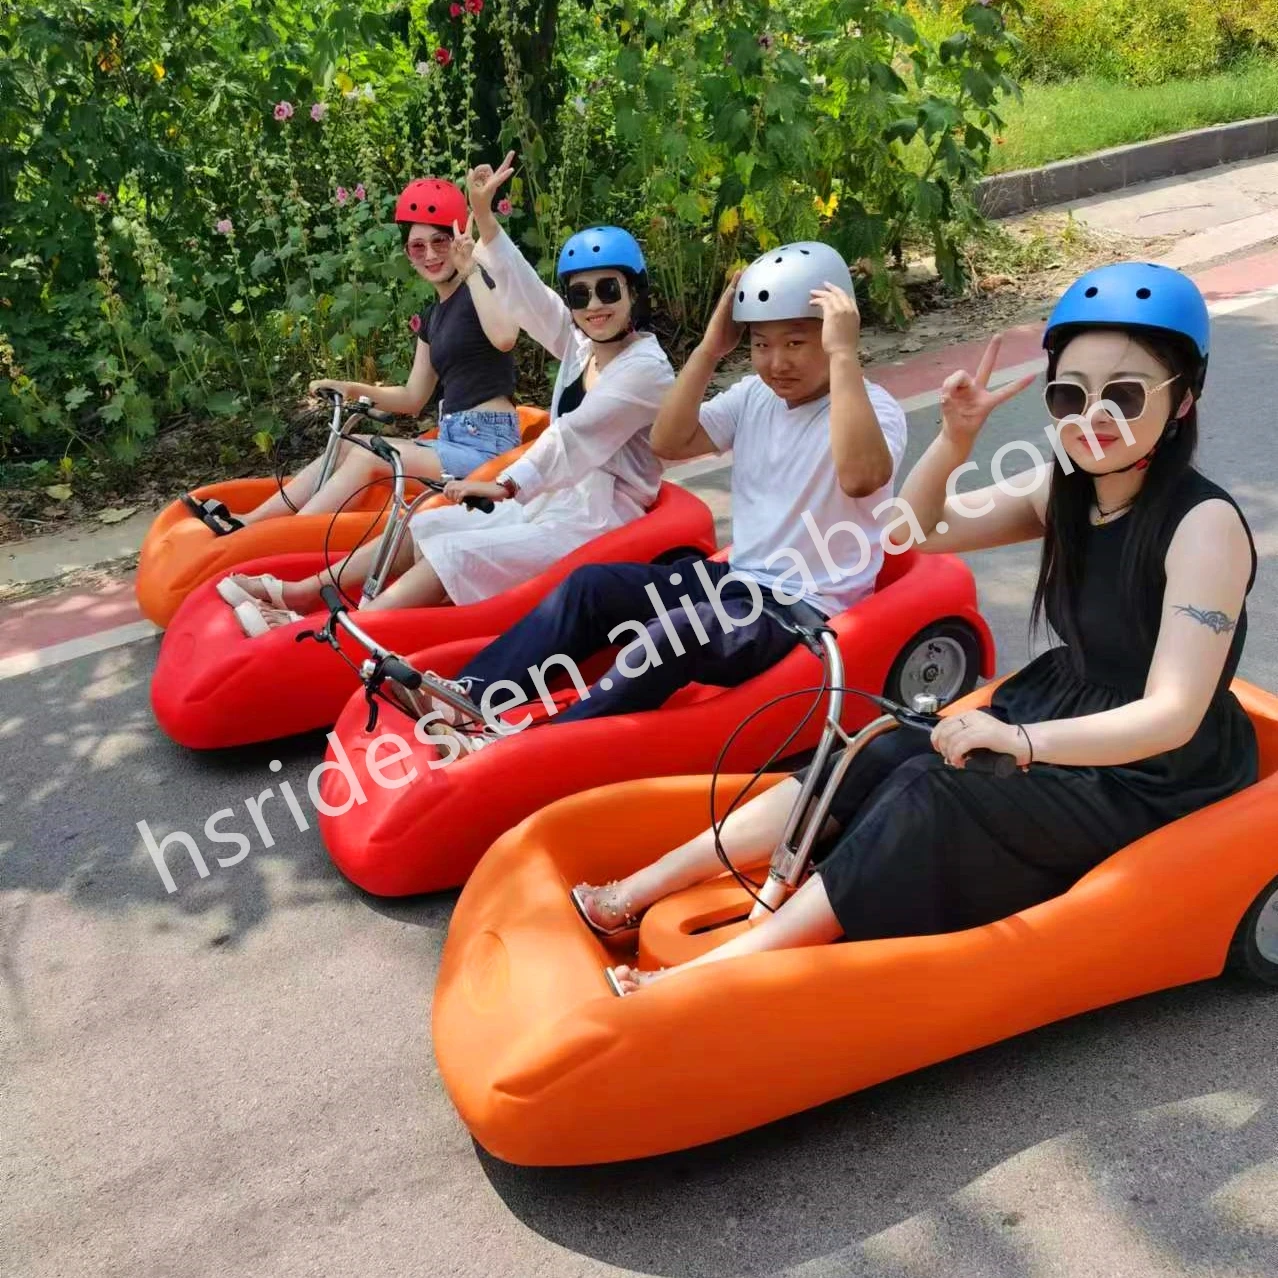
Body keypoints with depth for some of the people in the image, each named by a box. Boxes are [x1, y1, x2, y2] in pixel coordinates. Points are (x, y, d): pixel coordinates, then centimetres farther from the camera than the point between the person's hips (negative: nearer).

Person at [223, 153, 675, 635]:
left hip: (597, 522, -8)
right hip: (553, 502, 8)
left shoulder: (647, 368, -13)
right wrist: (484, 217, -5)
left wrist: (506, 485, -26)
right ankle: (300, 593, 3)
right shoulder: (581, 344, 11)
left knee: (456, 553, -21)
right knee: (424, 527, 4)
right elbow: (525, 295, 3)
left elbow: (574, 437, -21)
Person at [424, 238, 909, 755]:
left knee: (670, 636, -34)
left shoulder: (874, 406, -11)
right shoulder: (756, 395, 10)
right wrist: (710, 349, -3)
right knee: (591, 584, -6)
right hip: (738, 582, 8)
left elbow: (861, 477, -34)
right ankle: (471, 696, -12)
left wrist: (843, 356, -32)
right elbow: (669, 442, 4)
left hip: (806, 613, -8)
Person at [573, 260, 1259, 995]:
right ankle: (636, 895, -9)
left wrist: (1019, 741, -40)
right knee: (879, 762, -11)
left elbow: (1171, 716, -29)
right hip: (1060, 713, 7)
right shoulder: (1070, 489, 0)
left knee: (929, 798, -26)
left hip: (1152, 773, -7)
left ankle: (713, 974, -26)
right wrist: (957, 439, -13)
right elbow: (918, 529, 5)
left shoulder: (1204, 523, -22)